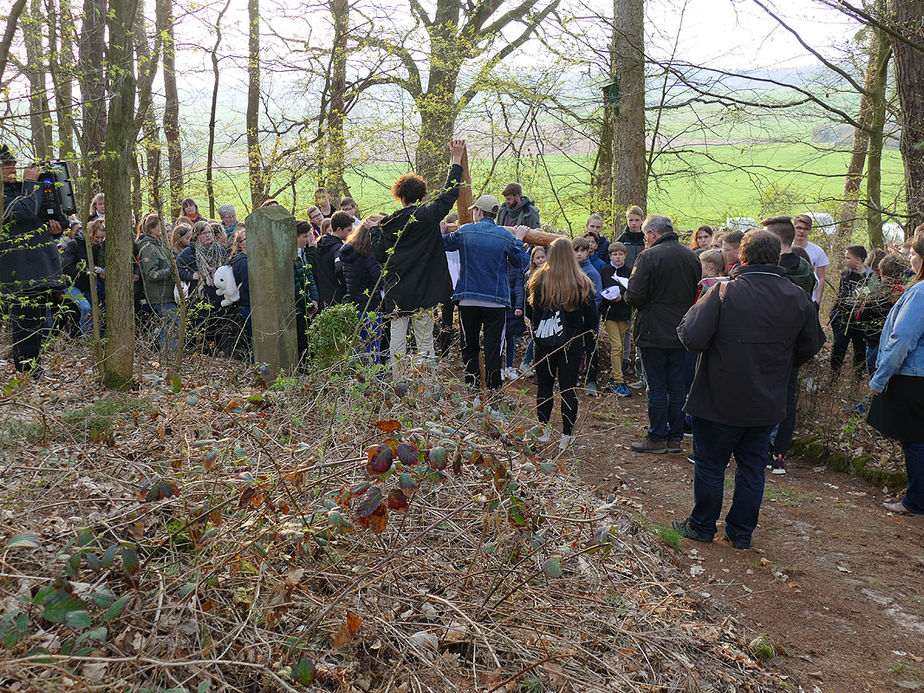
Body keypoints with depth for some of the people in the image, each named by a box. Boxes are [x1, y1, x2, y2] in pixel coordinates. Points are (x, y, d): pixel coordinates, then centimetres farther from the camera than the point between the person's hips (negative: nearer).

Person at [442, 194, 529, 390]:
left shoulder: (464, 232, -2)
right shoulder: (506, 236, -2)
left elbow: (443, 244, 14)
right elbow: (521, 262, 8)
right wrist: (519, 239, 19)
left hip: (468, 299, 1)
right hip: (496, 301, -1)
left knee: (470, 347, 13)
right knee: (493, 350, 3)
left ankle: (471, 388, 15)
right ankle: (493, 390, 4)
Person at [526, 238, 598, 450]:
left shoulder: (538, 280, -6)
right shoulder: (582, 283, -8)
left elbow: (529, 310, 4)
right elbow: (592, 318, -4)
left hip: (543, 343, 1)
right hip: (572, 344, -1)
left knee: (544, 385, 13)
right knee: (568, 389, 5)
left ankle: (543, 430, 18)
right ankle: (567, 435, 8)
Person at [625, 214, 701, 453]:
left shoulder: (649, 257, -15)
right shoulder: (692, 256, 5)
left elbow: (635, 297, -17)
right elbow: (697, 293, 14)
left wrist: (626, 294, 4)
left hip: (654, 333, -6)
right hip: (681, 333, 6)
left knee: (657, 387, 1)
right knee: (677, 386, 12)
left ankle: (657, 438, 8)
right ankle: (676, 437, 18)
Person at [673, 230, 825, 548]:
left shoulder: (724, 292, -20)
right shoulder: (798, 298, -4)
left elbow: (692, 337, -22)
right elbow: (811, 345, 8)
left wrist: (698, 308, -2)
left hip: (721, 402, -4)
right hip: (768, 403, 4)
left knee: (710, 465, 12)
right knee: (753, 468, 16)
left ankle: (702, 526, 26)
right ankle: (742, 532, 27)